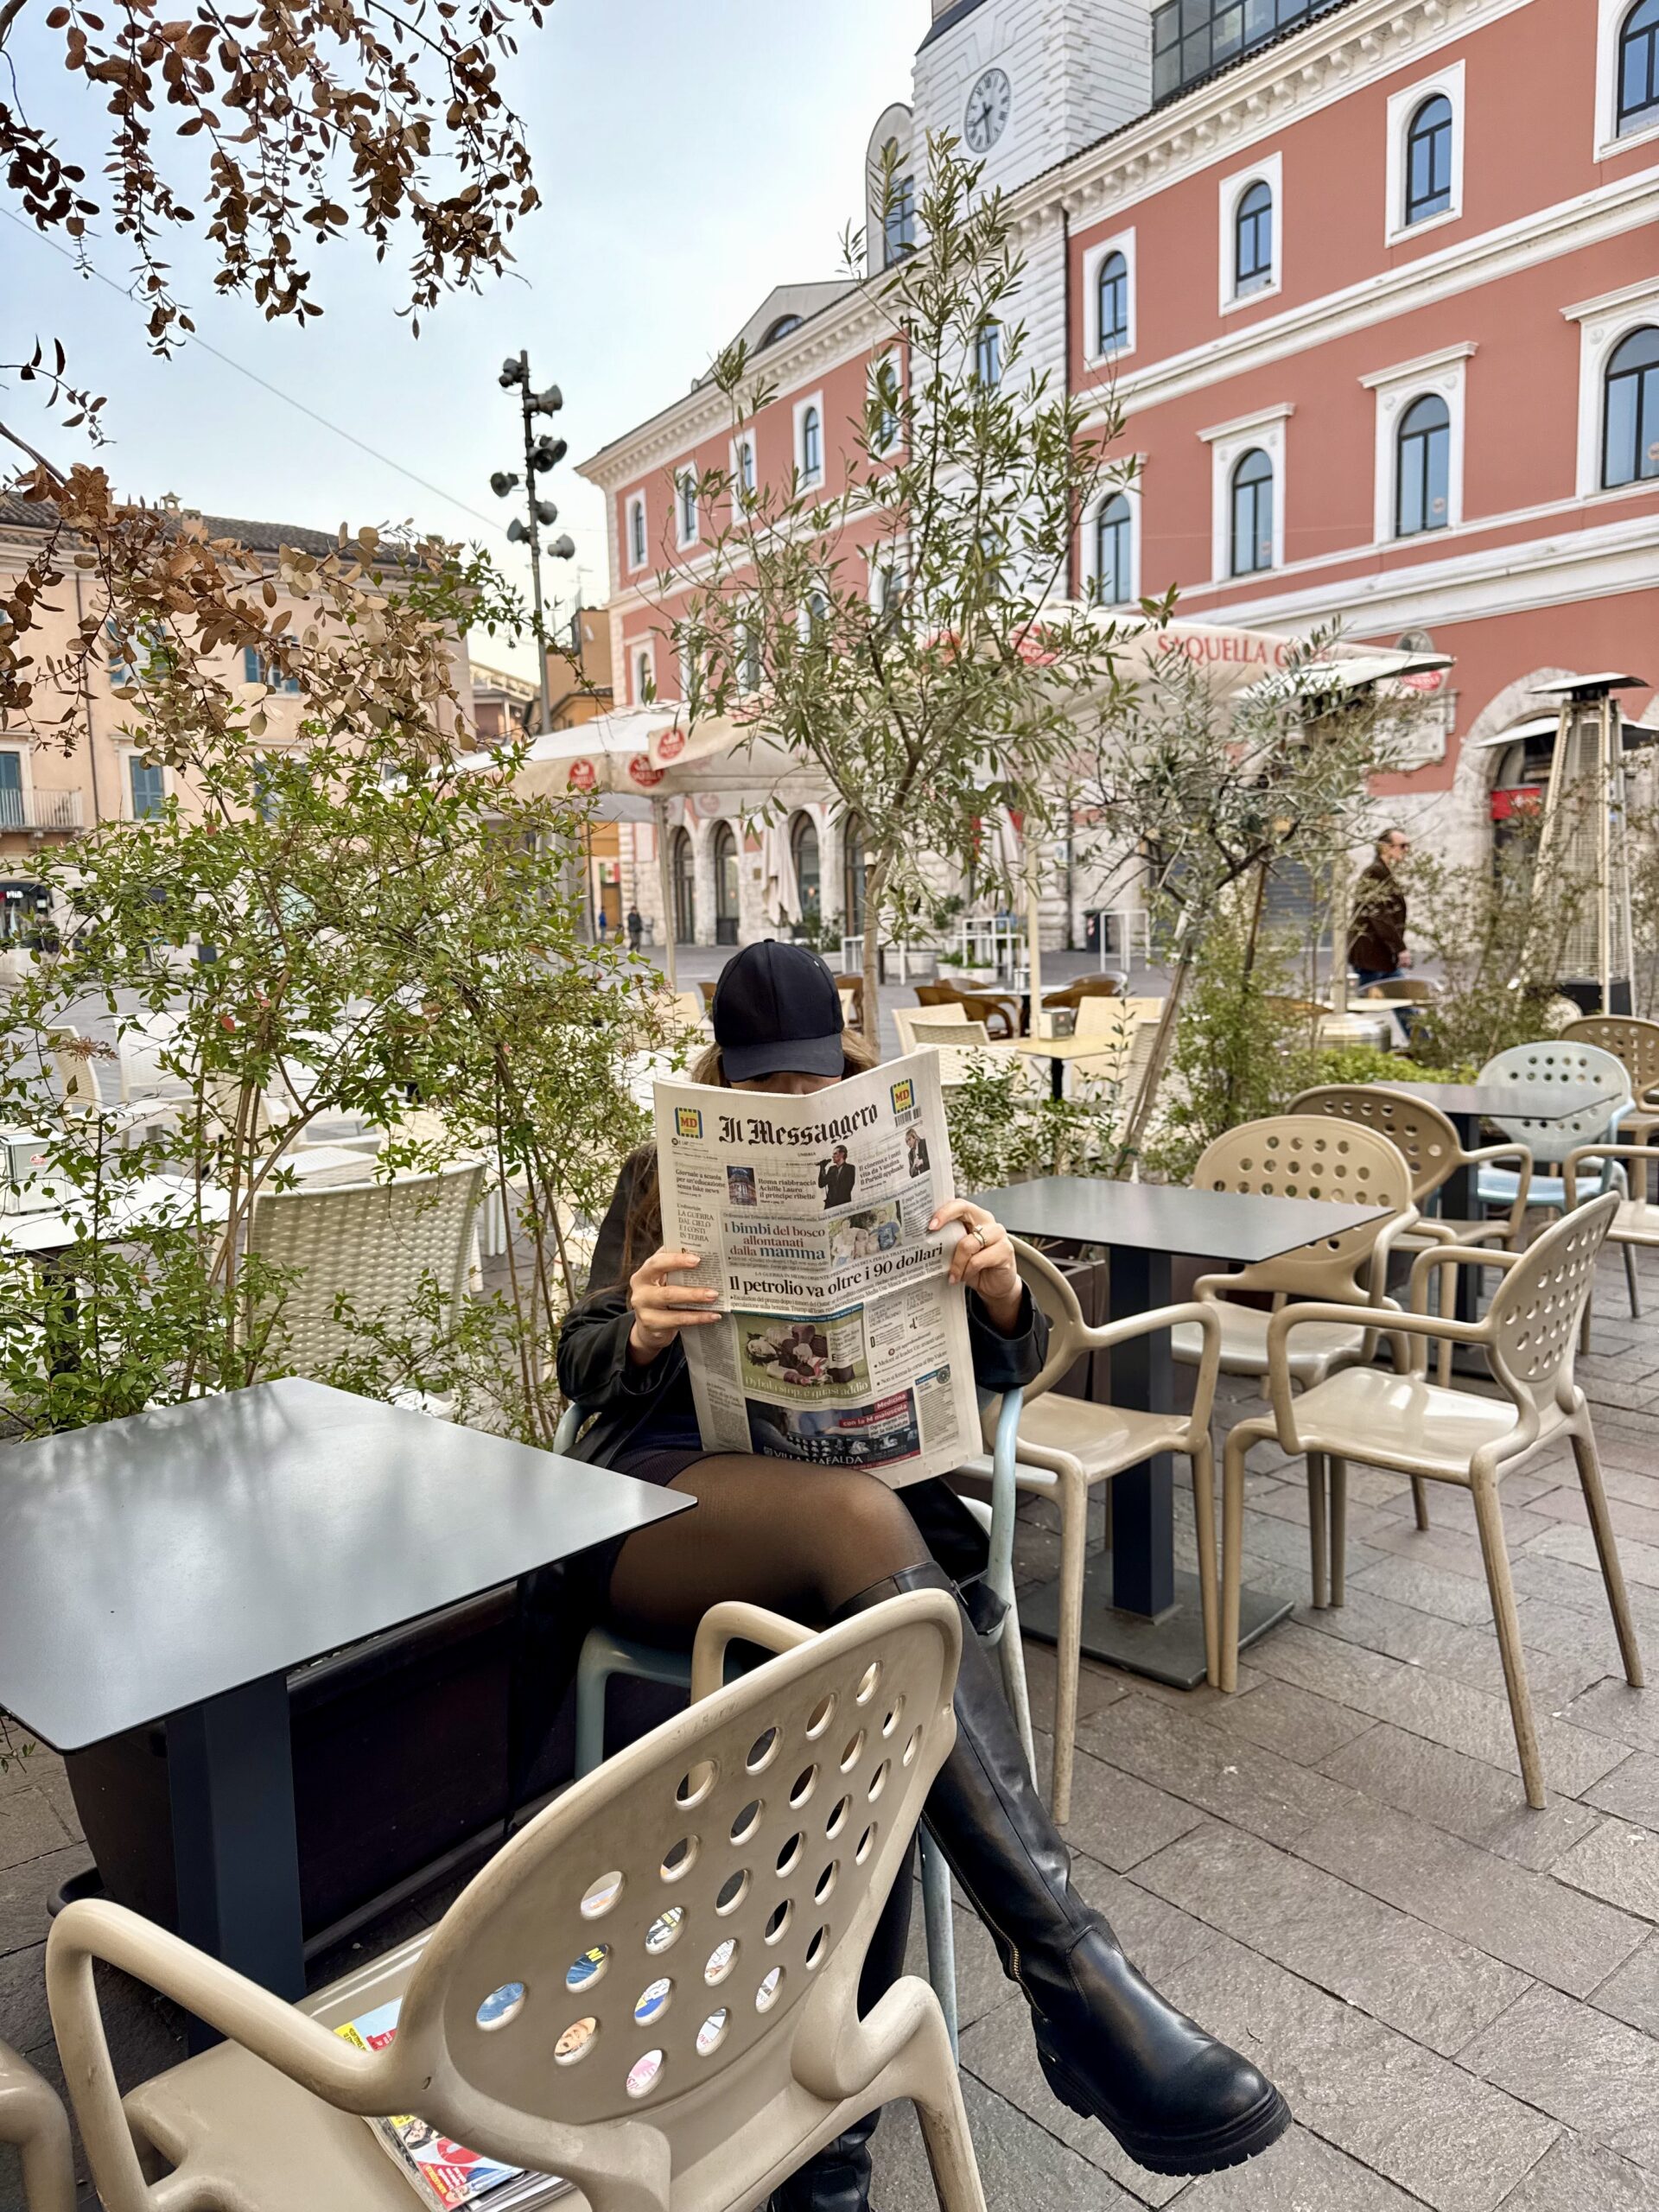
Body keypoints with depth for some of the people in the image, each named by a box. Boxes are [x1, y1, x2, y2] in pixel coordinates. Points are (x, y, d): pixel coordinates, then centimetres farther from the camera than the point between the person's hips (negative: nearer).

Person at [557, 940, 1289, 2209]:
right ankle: (1074, 1976, -39)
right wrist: (641, 1332, -16)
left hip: (859, 1497, 2)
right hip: (669, 1496, -1)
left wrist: (1000, 1292, -13)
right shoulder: (665, 1178, 16)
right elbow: (585, 1365, 9)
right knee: (861, 1521, -35)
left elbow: (1008, 1367, 11)